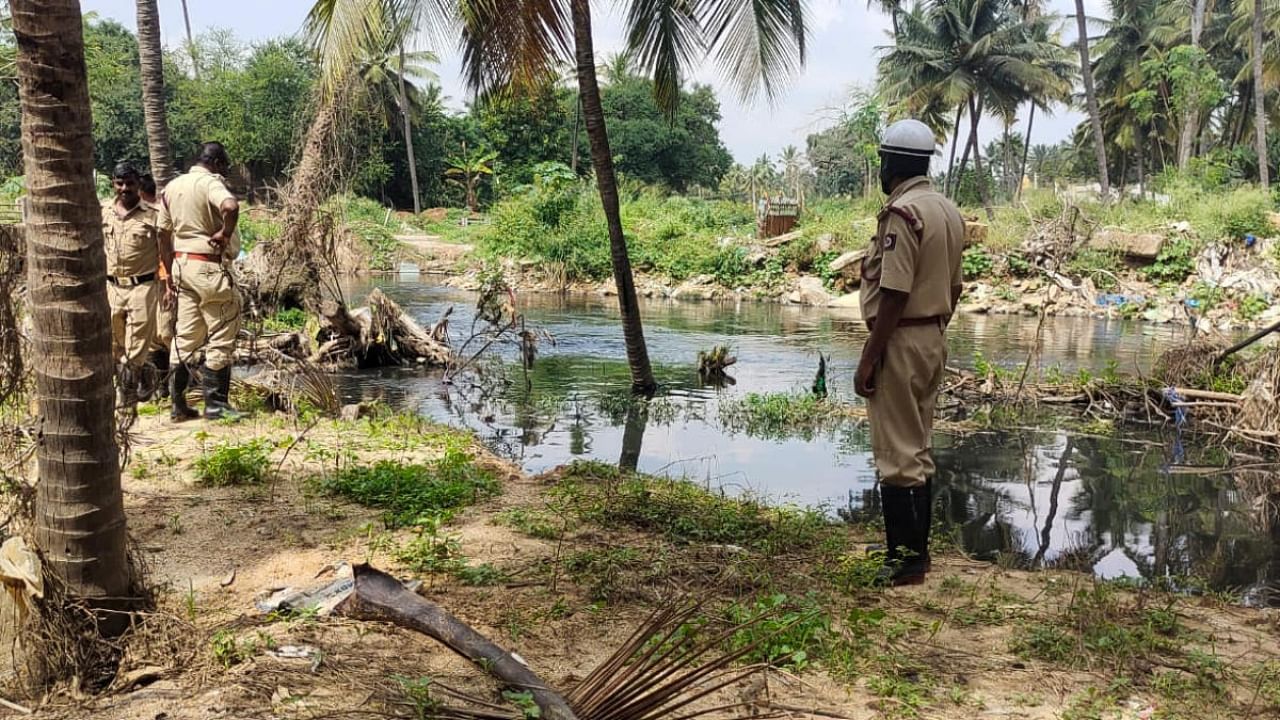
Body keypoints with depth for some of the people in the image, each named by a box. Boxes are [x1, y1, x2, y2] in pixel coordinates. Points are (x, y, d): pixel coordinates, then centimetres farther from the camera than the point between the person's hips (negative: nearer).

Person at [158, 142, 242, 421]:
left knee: (185, 337, 12)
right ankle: (216, 405, 6)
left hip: (182, 265, 8)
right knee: (221, 339, 2)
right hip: (210, 267, -8)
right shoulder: (210, 182, -13)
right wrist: (225, 233, -18)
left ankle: (178, 405, 15)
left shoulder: (172, 187, 12)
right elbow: (231, 206, -35)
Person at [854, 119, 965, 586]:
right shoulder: (949, 211, 11)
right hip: (934, 339, 9)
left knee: (897, 456, -3)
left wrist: (868, 358, -17)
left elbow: (894, 295, -21)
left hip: (900, 341, -9)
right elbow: (953, 288, 16)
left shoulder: (902, 213, -17)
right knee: (919, 450, 16)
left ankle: (904, 561, 3)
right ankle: (915, 547, 24)